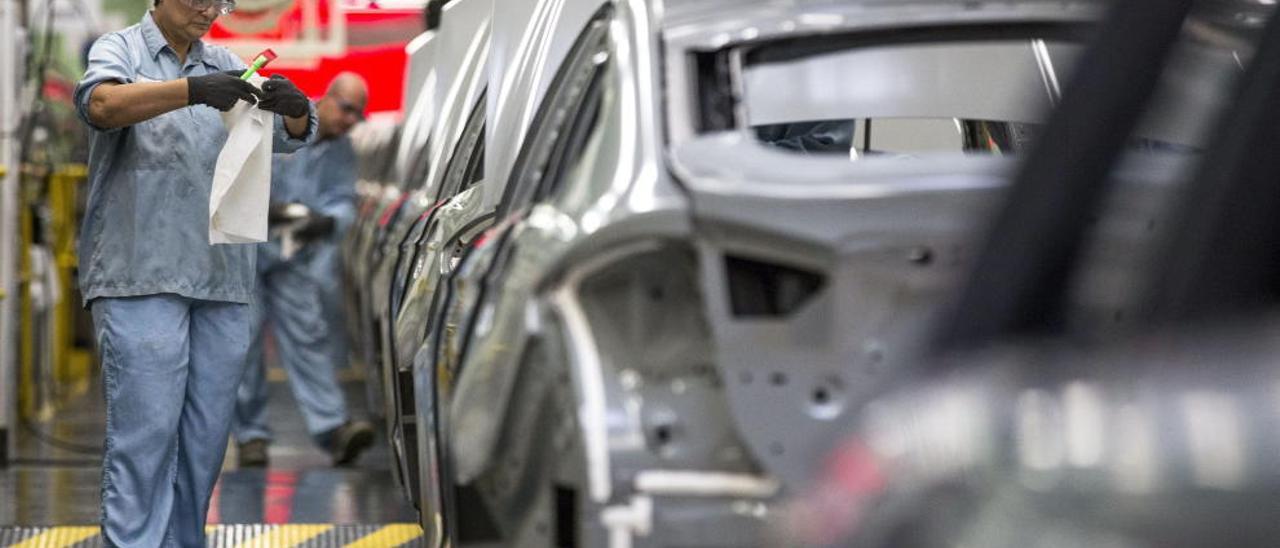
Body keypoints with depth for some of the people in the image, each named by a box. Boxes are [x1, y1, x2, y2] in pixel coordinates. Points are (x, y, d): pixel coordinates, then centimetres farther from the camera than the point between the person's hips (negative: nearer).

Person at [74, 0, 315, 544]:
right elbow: (101, 105, -17)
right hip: (142, 275, -5)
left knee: (206, 437, 6)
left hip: (222, 278, 5)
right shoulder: (120, 50, 4)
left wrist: (294, 107, -13)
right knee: (146, 430, -12)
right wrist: (191, 90, -31)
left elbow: (293, 134, 12)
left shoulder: (226, 65, 17)